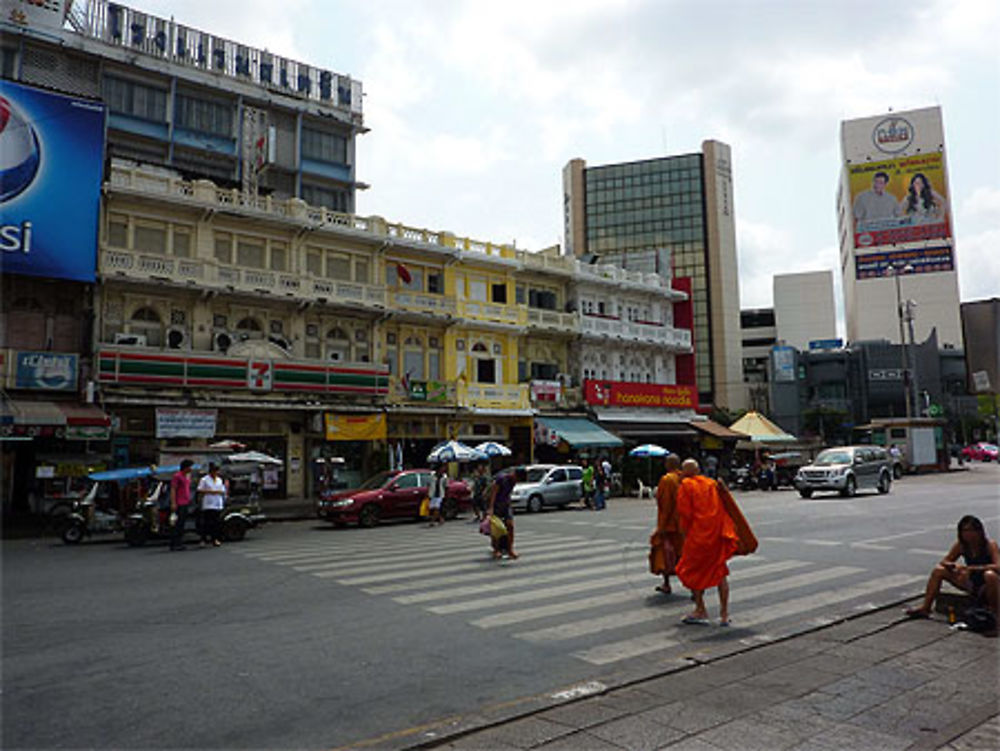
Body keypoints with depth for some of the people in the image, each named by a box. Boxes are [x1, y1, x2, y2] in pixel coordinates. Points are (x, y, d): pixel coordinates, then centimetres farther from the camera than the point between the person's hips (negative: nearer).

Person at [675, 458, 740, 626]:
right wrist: (727, 532, 16)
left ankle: (701, 611, 9)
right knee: (719, 572, 14)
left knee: (692, 571, 10)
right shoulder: (712, 483, 12)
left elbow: (685, 513, -9)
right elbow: (723, 509, 12)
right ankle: (724, 615, 14)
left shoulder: (685, 486, -5)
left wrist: (686, 534, 4)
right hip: (718, 534, 6)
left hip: (699, 535, -6)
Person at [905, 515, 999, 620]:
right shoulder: (960, 544, -3)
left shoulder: (990, 544, -17)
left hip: (987, 586, -5)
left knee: (990, 575, -38)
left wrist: (971, 568, -37)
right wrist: (954, 565, -21)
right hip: (971, 584, 5)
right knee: (938, 570, -6)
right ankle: (925, 608, -2)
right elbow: (944, 562, 3)